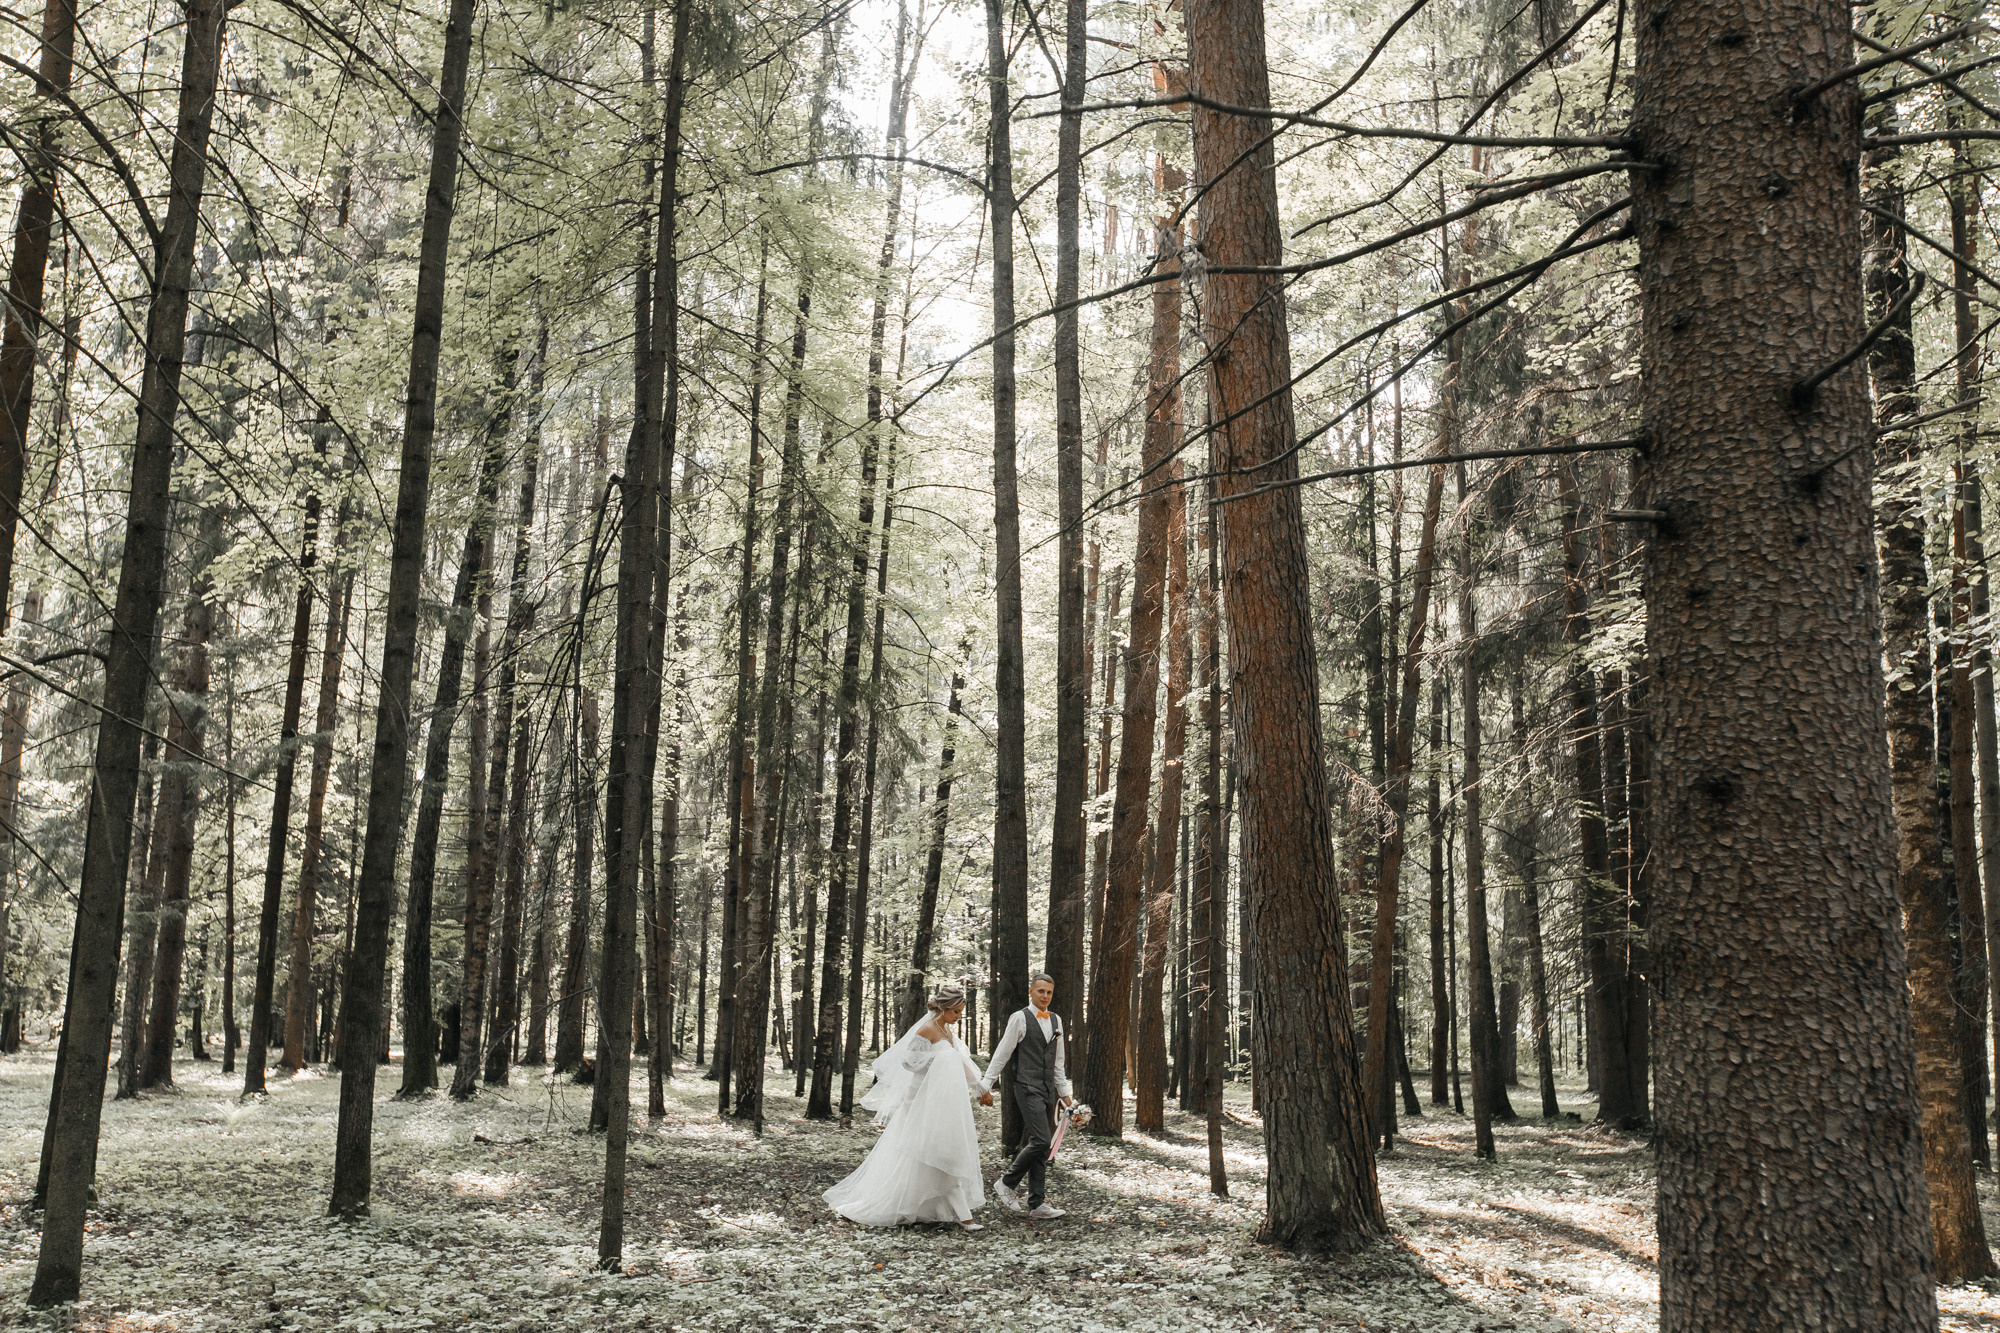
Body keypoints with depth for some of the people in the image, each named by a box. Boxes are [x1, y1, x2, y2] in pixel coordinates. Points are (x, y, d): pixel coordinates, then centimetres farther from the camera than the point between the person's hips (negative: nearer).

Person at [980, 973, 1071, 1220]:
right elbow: (1002, 1053, -4)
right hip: (1028, 1088, -7)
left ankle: (1036, 1204, 10)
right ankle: (1006, 1183, -1)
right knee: (1041, 1140, -17)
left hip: (1049, 1089, 7)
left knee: (1042, 1146, 6)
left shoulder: (1056, 1021, 15)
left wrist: (1064, 1092, 20)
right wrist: (986, 1084, -6)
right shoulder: (1020, 1018, -5)